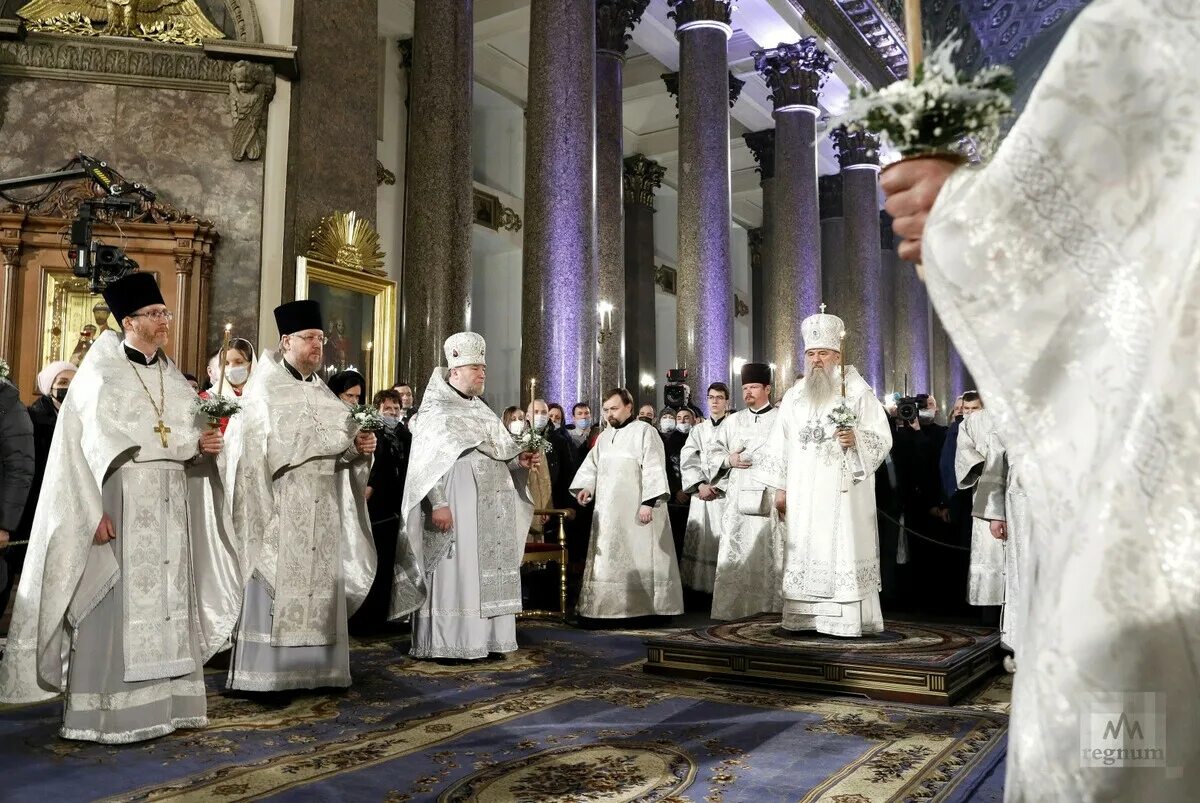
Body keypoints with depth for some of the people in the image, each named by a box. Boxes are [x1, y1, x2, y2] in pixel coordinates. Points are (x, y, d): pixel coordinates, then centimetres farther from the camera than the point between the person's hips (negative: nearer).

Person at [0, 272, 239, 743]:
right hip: (119, 502, -6)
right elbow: (81, 446, -11)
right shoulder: (100, 374, -5)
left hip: (169, 506, 6)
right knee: (115, 606, -4)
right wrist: (94, 511, -18)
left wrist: (204, 445, -7)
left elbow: (188, 437, 17)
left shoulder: (173, 377, 13)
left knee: (167, 601, 8)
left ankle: (165, 701, 16)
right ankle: (104, 714, 5)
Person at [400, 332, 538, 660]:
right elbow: (430, 462, -13)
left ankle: (485, 638, 13)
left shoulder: (483, 412, 19)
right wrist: (437, 503, -23)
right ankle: (449, 643, 0)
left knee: (489, 573, 7)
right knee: (455, 571, -6)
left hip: (492, 510, 8)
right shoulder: (435, 411, -3)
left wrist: (520, 461, 1)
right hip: (456, 507, -7)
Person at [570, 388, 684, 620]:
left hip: (636, 510, -7)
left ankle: (647, 607, 3)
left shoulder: (644, 431, -5)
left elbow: (653, 469, -12)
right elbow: (592, 465, 17)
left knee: (639, 559, -4)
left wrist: (649, 502, -20)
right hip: (608, 511, 7)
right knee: (610, 560, 7)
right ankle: (613, 608, 14)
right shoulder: (605, 436, 17)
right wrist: (586, 487, -2)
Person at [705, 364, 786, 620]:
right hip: (738, 497, 3)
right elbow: (715, 452, 16)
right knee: (735, 555, -1)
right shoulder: (734, 421, 16)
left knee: (770, 554, -1)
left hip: (771, 497, -2)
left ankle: (772, 606, 5)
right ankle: (732, 607, 2)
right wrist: (729, 460, -5)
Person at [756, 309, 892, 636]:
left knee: (844, 549, -6)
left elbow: (882, 438, -3)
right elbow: (781, 442, 12)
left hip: (843, 490, -4)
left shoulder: (859, 392, 1)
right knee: (804, 551, 2)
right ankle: (805, 617, 6)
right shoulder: (794, 396, 13)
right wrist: (780, 487, 7)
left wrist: (856, 438, -23)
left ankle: (847, 619, -2)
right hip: (803, 492, 4)